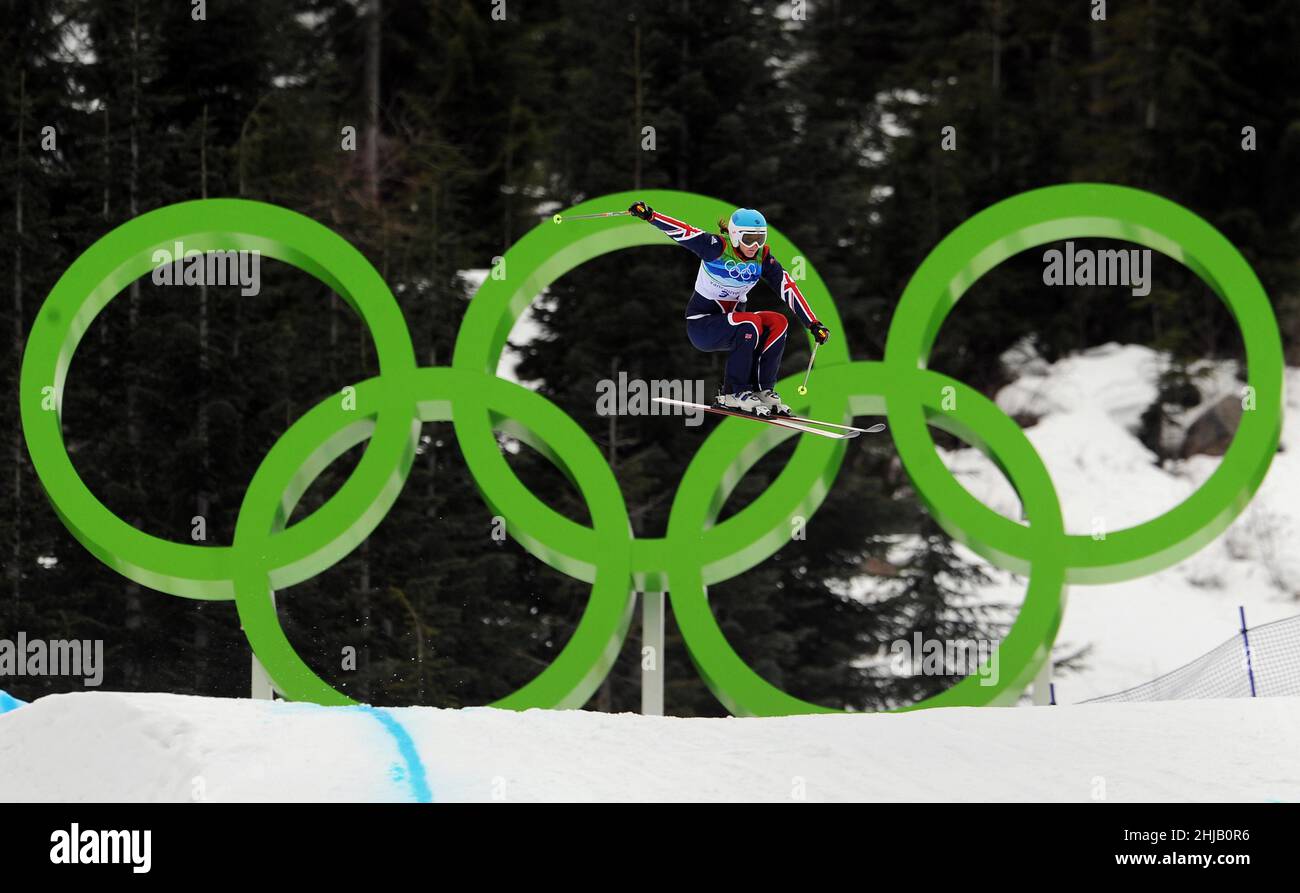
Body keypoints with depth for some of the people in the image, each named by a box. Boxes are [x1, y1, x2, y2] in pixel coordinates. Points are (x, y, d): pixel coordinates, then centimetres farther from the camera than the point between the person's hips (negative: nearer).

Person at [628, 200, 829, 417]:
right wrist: (650, 216, -42)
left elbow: (788, 287, -5)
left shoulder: (762, 256, -3)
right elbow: (683, 232, -27)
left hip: (731, 321, 6)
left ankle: (762, 390, -11)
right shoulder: (718, 247, -17)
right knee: (751, 323, -31)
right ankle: (734, 394, -21)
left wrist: (813, 324, -12)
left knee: (777, 322, -18)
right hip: (701, 325, -6)